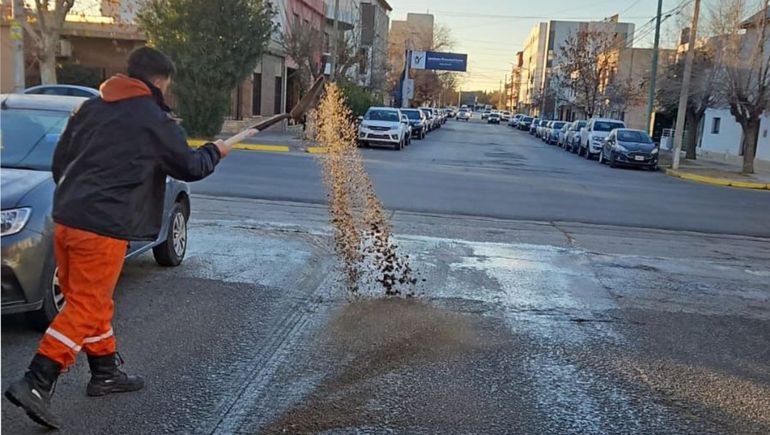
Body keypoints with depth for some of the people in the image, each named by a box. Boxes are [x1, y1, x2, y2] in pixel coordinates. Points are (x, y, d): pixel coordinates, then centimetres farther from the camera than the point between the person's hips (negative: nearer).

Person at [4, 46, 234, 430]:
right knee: (86, 307, -2)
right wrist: (215, 151, 22)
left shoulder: (90, 108, 14)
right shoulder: (154, 120, -6)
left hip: (65, 218, 8)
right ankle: (35, 384, -7)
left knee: (93, 300, 18)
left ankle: (105, 372, 31)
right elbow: (188, 167, 3)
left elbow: (59, 160, 18)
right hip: (103, 226, -8)